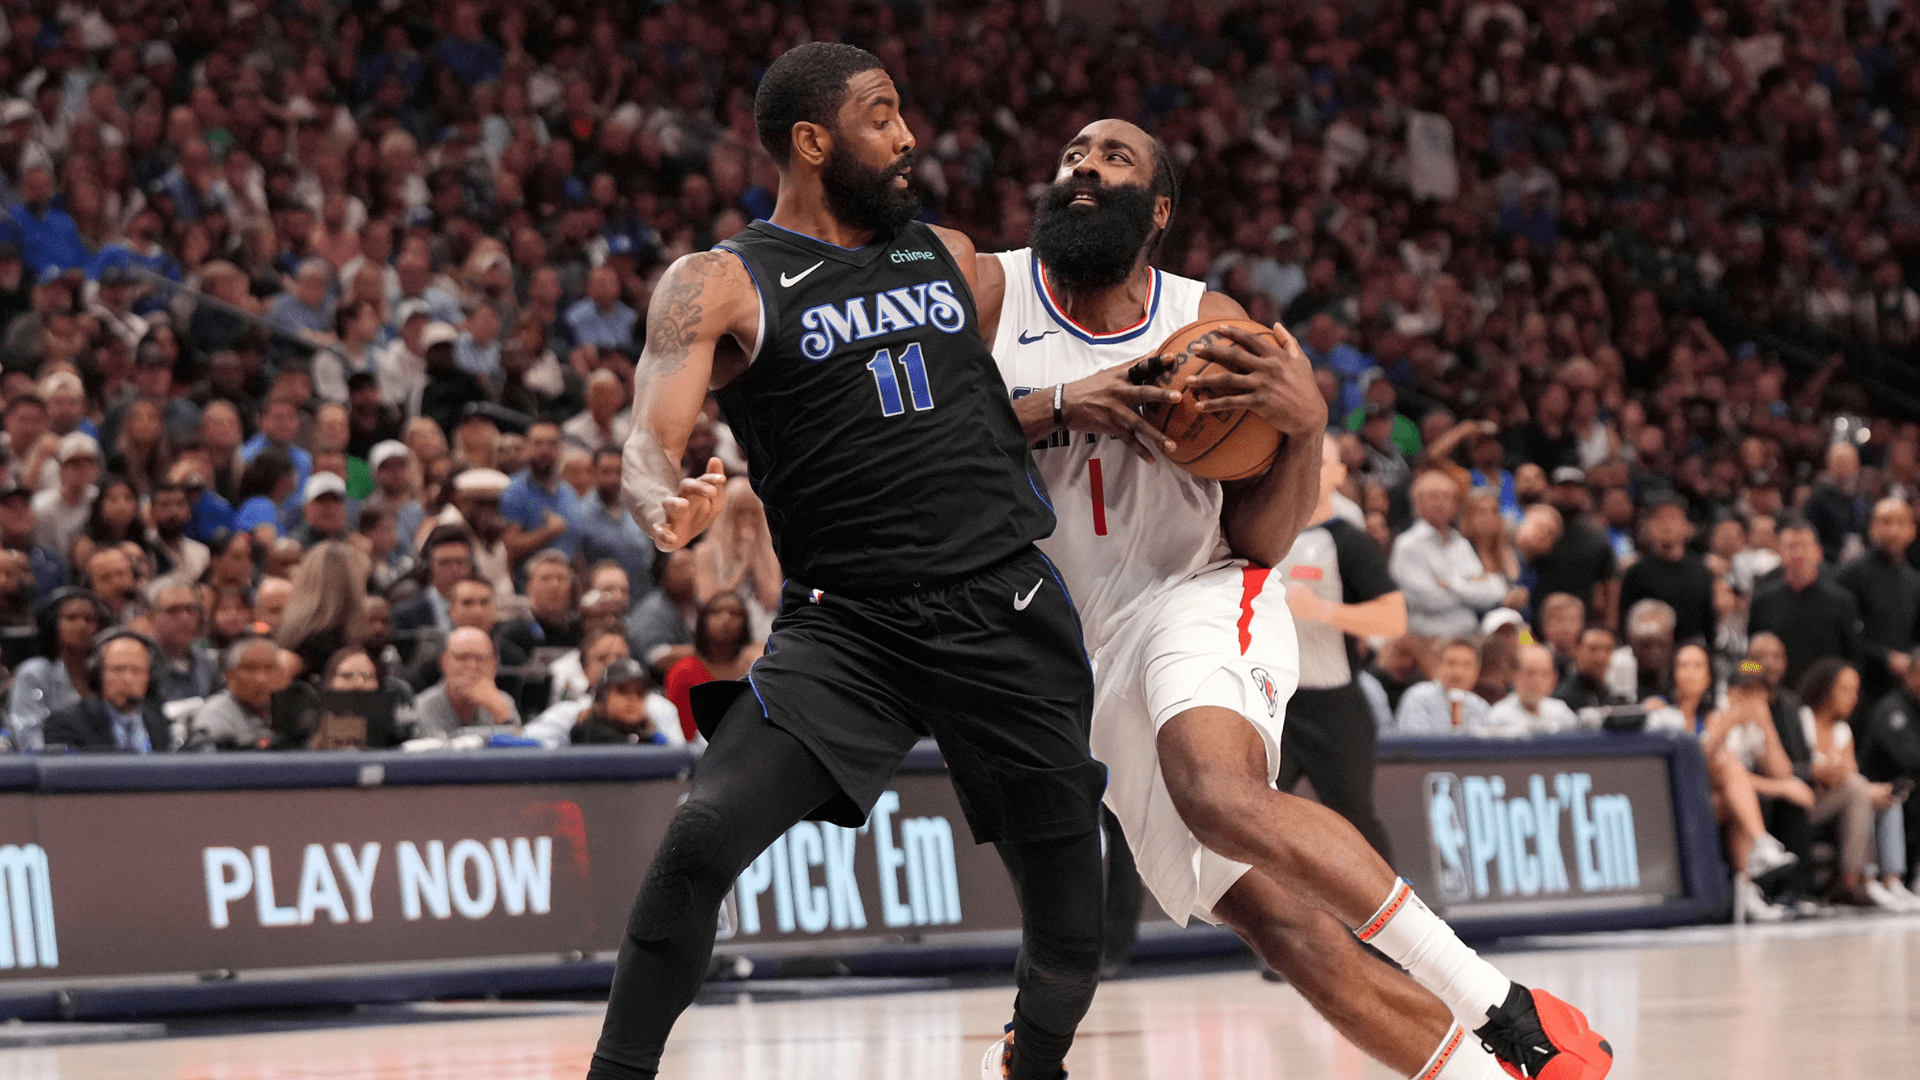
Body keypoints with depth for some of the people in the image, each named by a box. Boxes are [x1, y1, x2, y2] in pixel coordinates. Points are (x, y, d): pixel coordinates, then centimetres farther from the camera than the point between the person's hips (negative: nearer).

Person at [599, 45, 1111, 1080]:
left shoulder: (948, 253, 15)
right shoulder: (719, 284, 0)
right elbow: (649, 444, -15)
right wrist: (668, 508, -36)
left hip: (1006, 607, 4)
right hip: (848, 625, -4)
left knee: (1070, 930, 4)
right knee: (703, 836, -24)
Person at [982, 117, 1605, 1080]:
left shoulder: (1207, 323, -1)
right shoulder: (987, 292, 1)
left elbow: (1259, 542, -2)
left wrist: (1306, 429, -20)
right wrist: (1058, 408, -19)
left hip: (1199, 598, -3)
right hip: (1084, 659, 3)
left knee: (1218, 791, -36)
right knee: (1267, 915, -10)